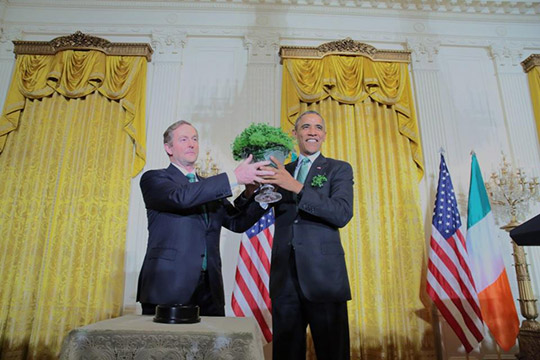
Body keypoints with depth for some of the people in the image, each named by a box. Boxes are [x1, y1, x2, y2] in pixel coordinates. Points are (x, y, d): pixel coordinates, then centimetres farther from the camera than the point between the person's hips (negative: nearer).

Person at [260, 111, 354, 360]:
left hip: (324, 276, -3)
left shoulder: (339, 169, 4)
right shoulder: (281, 172, 14)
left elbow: (343, 214, -13)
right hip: (284, 278, 3)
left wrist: (297, 187, -22)